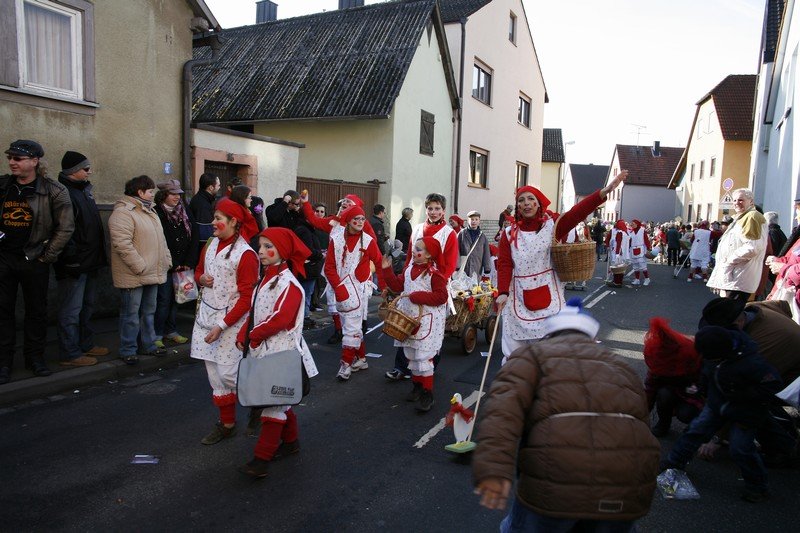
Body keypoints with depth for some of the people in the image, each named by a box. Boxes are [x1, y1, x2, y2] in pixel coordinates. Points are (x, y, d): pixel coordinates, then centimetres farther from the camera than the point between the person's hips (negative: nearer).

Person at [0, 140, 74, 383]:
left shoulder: (54, 191, -6)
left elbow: (66, 227, -5)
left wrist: (47, 256, -6)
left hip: (34, 260, -2)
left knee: (37, 310, 8)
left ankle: (35, 357, 21)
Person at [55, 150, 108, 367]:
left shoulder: (84, 190, 15)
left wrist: (100, 255, 19)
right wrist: (72, 258, -24)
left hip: (89, 262, 10)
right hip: (74, 264, -10)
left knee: (86, 306, 18)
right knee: (71, 310, -1)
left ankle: (86, 344, 30)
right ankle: (70, 354, 7)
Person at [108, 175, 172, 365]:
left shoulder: (149, 211, 16)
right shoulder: (123, 213, -16)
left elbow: (160, 239, 21)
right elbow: (122, 244, -24)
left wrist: (167, 260, 13)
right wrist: (140, 266, -23)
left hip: (152, 273, 9)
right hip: (134, 275, -9)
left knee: (149, 312, 17)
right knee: (131, 314, 1)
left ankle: (148, 345, 28)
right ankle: (128, 350, 12)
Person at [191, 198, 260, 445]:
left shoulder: (245, 254, -15)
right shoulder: (211, 243, 7)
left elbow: (246, 298, -16)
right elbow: (199, 270, 22)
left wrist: (222, 326, -18)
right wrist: (201, 279, -3)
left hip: (230, 319, -7)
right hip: (206, 313, 7)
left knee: (227, 373, -8)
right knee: (214, 373, 10)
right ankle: (227, 423, 24)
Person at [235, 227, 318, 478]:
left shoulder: (288, 282, -16)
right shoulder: (266, 278, 12)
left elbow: (281, 318, -25)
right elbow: (255, 312, 14)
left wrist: (254, 335, -13)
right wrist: (243, 335, -1)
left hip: (280, 351, -9)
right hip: (264, 349, 9)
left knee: (274, 401, -5)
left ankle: (261, 458, -2)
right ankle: (291, 441, 33)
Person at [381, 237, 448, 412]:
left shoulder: (434, 273, -15)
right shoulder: (409, 268, 7)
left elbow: (441, 296, -22)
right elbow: (398, 286, 12)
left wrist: (414, 296, -24)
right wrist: (387, 270, 2)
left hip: (426, 321, -7)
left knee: (423, 357, -6)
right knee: (411, 355, 16)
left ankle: (427, 394, 4)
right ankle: (417, 386, 31)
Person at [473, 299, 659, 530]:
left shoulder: (534, 354, 13)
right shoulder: (620, 365, 28)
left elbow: (505, 403, -7)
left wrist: (493, 467, -17)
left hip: (557, 478, -3)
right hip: (628, 483, 4)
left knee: (526, 525, 23)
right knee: (614, 525, 33)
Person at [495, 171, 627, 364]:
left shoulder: (552, 224, -1)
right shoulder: (510, 234, 2)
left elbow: (577, 213, -16)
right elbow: (504, 265, -4)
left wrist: (604, 192, -29)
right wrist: (503, 292, -17)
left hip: (548, 296, 0)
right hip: (519, 298, 1)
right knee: (514, 348, 5)